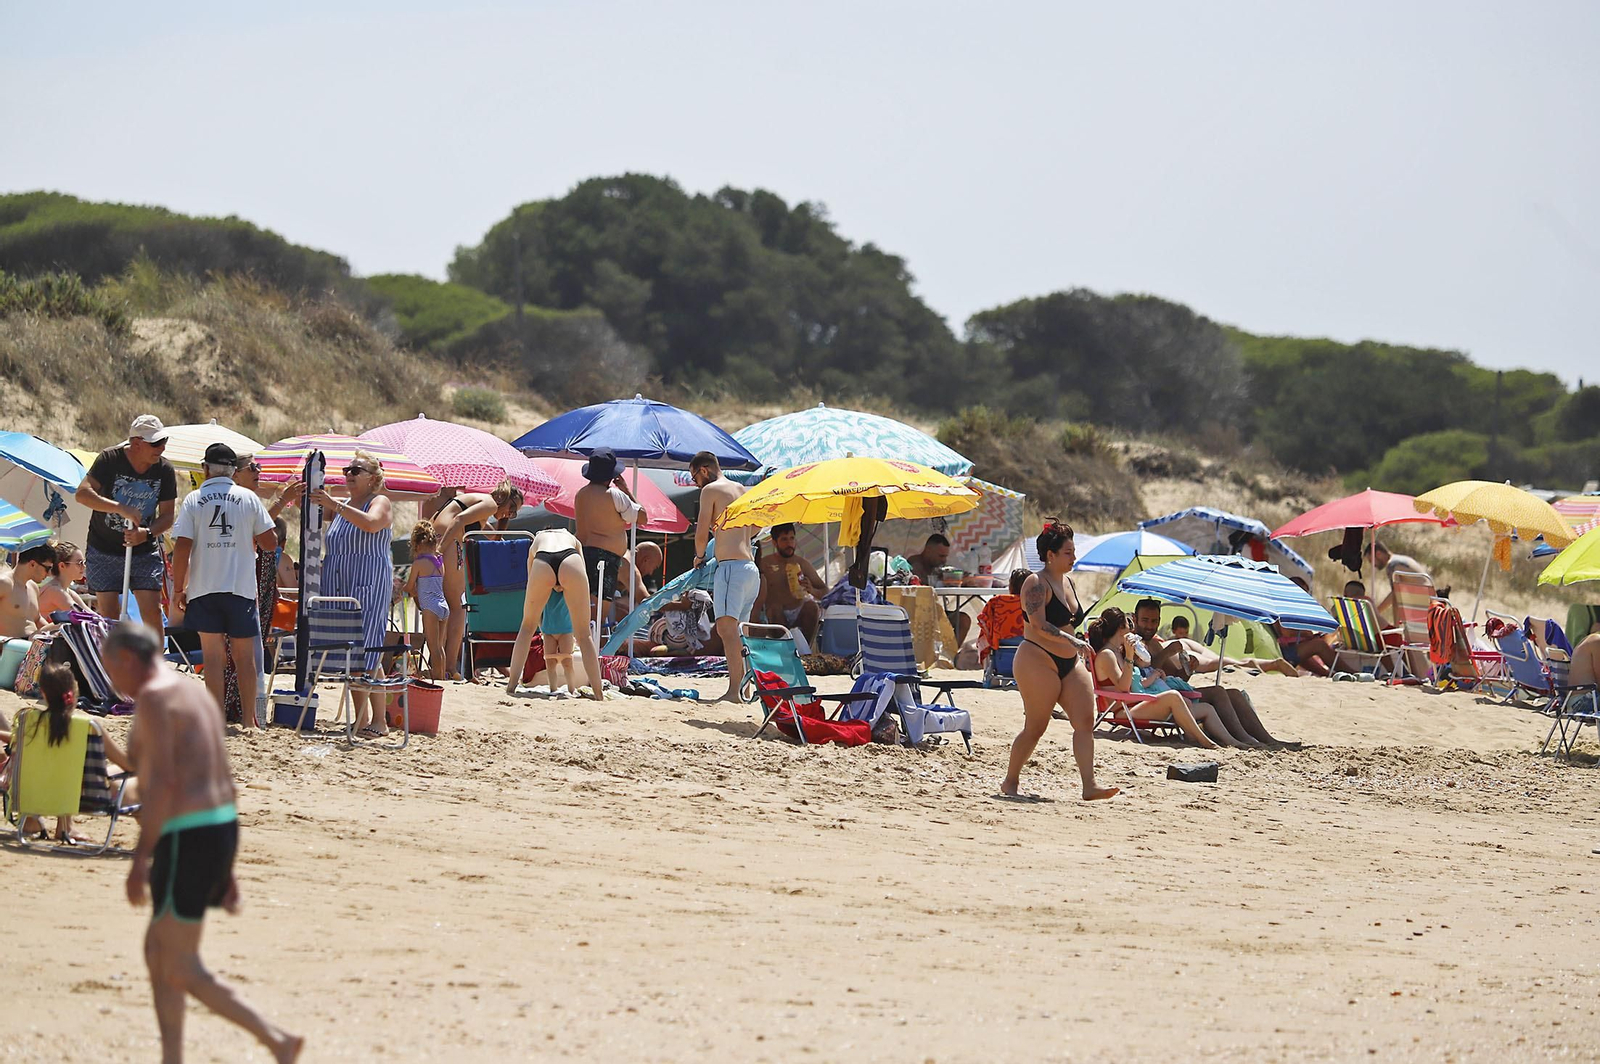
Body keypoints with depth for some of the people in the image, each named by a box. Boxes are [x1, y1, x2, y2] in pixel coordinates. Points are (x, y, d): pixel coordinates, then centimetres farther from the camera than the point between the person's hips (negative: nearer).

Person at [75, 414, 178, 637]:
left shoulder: (165, 470, -6)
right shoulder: (110, 459, -14)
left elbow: (167, 516, -2)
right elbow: (83, 493, -24)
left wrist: (147, 533, -23)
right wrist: (121, 508, -34)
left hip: (144, 551, 2)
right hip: (104, 550, -2)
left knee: (152, 611, -8)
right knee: (108, 614, -3)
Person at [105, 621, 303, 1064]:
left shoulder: (152, 698, -11)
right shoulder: (195, 696, 19)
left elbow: (163, 783, -21)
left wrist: (140, 858, -19)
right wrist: (226, 869, 23)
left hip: (186, 839, -10)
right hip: (221, 829, 10)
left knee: (181, 971, -4)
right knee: (157, 952, 18)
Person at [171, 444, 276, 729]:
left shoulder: (193, 500, -1)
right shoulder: (249, 499, 1)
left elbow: (182, 549, -7)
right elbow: (270, 542, 2)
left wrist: (179, 588, 1)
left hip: (204, 588, -1)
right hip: (242, 587, 1)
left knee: (213, 657, 3)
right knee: (245, 657, 9)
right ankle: (249, 718, 12)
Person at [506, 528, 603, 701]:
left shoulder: (536, 543, 42)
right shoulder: (573, 540, 43)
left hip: (542, 563, 0)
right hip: (570, 562, 0)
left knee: (527, 627, 22)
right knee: (584, 634, 9)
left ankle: (511, 685, 18)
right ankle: (599, 693, 7)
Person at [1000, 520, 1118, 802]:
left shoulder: (1066, 581, 15)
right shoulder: (1036, 583, -12)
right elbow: (1039, 624, -24)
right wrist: (1072, 641, -33)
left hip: (1068, 663, 8)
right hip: (1038, 662, -8)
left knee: (1085, 720, -6)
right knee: (1035, 727, -3)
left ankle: (1089, 785, -11)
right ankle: (1010, 782, 13)